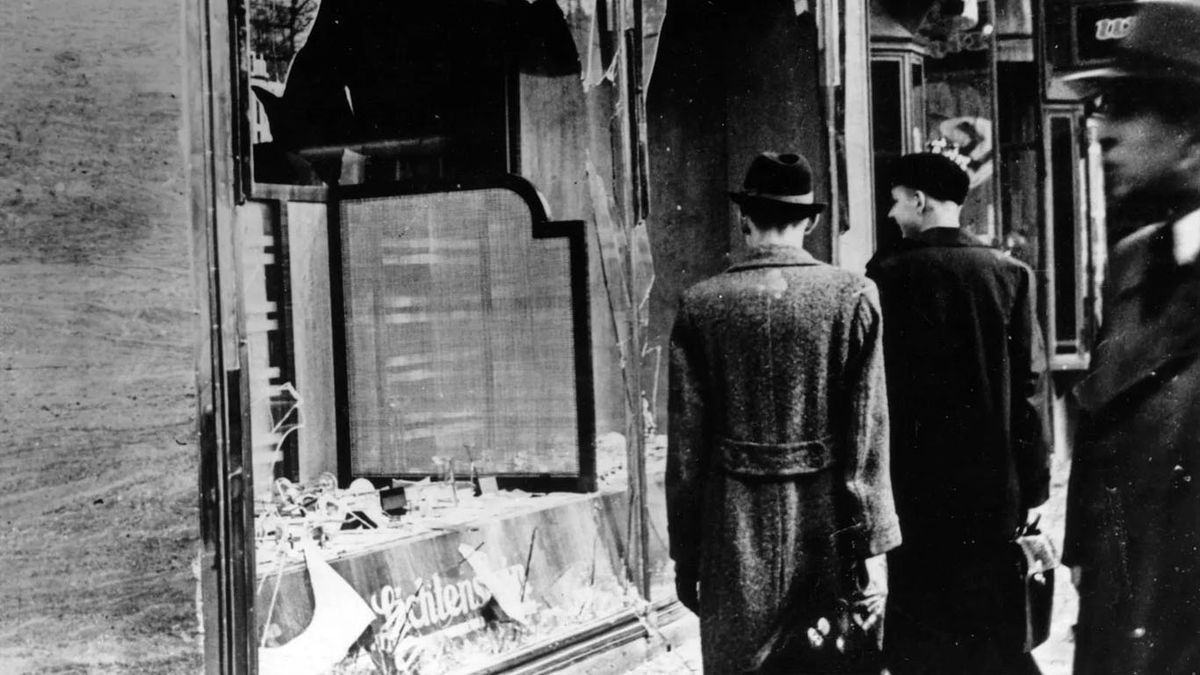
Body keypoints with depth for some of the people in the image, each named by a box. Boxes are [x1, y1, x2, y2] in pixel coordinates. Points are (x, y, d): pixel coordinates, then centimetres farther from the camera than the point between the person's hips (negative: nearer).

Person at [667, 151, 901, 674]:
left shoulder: (700, 305, -2)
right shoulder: (854, 297, -3)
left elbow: (686, 446, 0)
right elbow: (867, 439, -5)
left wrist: (685, 554, 7)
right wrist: (871, 547, -1)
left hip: (734, 538, 0)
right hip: (826, 528, 0)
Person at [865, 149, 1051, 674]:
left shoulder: (887, 275, -7)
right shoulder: (1009, 274, -1)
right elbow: (1031, 386, -2)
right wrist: (1034, 488, 3)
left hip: (915, 482, -2)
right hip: (993, 483, 2)